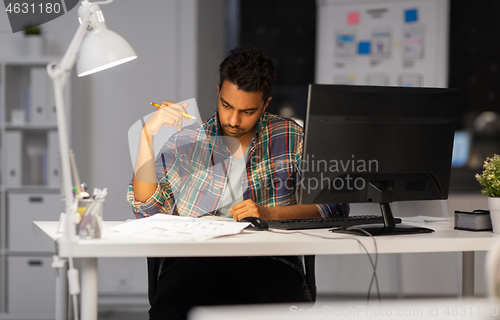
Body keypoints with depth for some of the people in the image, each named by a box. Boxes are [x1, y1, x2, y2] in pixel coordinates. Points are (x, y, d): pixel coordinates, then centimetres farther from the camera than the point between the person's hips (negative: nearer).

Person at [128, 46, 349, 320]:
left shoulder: (289, 138, 11)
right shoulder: (186, 142, 13)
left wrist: (270, 213, -9)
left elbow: (335, 203, 5)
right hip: (195, 258, 0)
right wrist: (147, 134, -4)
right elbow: (147, 209, 4)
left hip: (266, 259, 0)